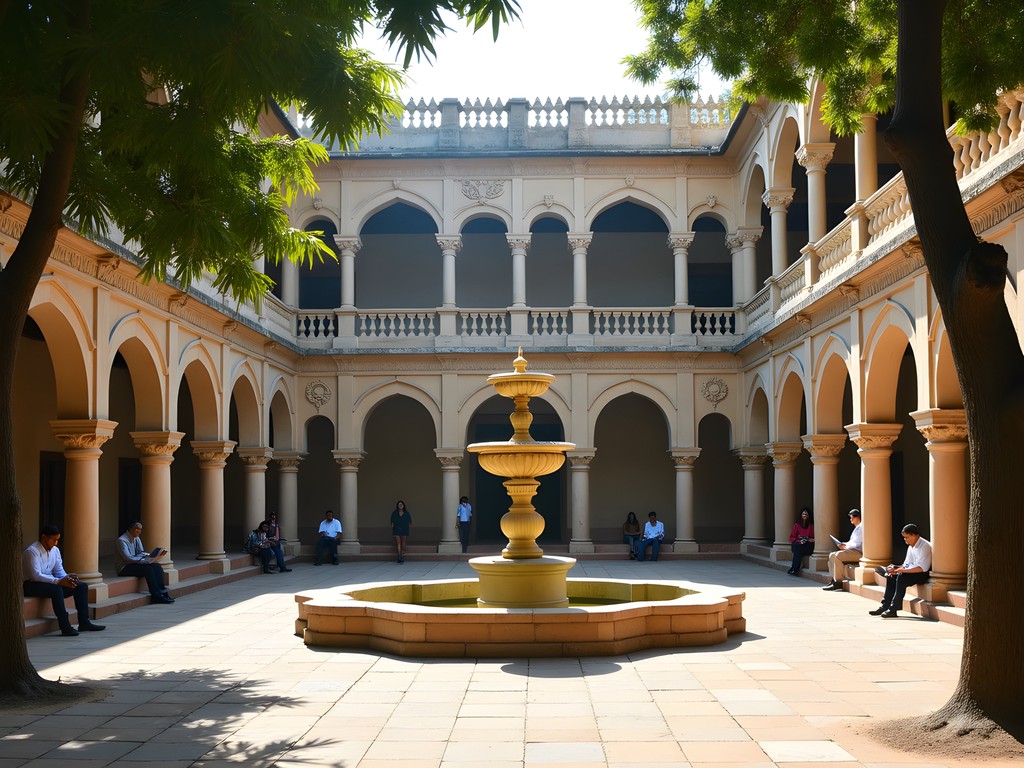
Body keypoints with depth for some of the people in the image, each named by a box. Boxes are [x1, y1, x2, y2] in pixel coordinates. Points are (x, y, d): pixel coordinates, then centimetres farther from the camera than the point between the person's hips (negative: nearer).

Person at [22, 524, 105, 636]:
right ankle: (65, 627, -37)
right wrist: (59, 581, -32)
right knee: (56, 589, -37)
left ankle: (84, 623, -8)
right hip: (31, 585, -8)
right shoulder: (32, 551, -18)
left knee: (82, 586, -5)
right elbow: (36, 575, -27)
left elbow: (59, 570, 9)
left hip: (49, 582, 8)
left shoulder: (55, 550, 7)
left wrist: (67, 578, -15)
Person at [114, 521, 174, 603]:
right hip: (123, 568, -8)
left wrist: (150, 556, -15)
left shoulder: (136, 538, 9)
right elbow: (128, 558, -25)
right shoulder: (122, 540, -17)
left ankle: (162, 592, -20)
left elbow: (141, 553, 8)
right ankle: (156, 595, -25)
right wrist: (146, 560, -28)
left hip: (134, 563, 8)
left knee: (157, 566, -13)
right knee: (148, 568, -27)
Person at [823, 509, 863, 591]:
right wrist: (844, 544, 9)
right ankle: (834, 580, -4)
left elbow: (857, 544, -19)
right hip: (853, 550, 11)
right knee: (832, 555, 2)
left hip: (858, 552, -11)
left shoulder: (861, 527, -11)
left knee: (838, 555, -27)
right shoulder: (857, 528, 23)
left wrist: (845, 545, -9)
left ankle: (838, 583, -24)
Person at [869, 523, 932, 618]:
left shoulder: (924, 546, -17)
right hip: (912, 571, 10)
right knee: (891, 577, -4)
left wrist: (902, 570, -26)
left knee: (902, 577, -29)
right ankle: (885, 606, -5)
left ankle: (893, 610, -28)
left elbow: (922, 568, -27)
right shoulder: (911, 546, 12)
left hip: (924, 573, -10)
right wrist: (895, 569, -3)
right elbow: (906, 564, 17)